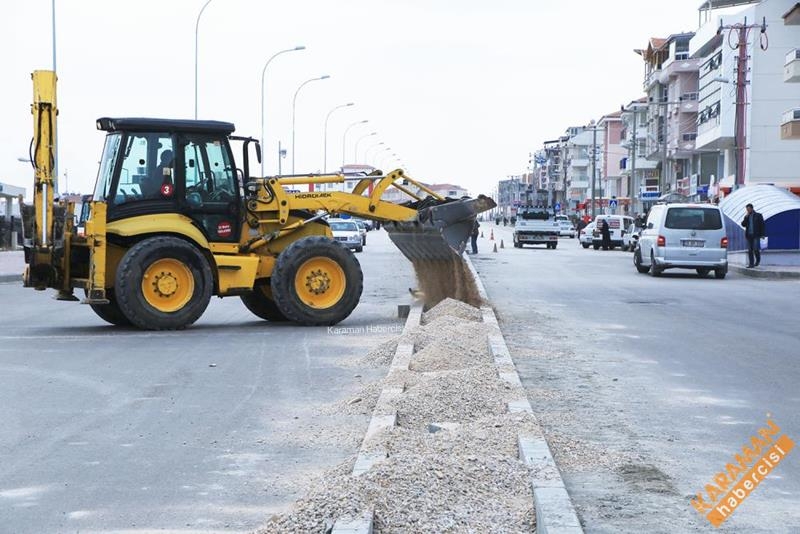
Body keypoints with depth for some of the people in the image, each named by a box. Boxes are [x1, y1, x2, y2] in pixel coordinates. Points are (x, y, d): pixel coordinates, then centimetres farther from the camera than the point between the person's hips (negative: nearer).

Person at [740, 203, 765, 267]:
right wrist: (746, 217, -6)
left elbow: (762, 225, 1)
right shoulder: (747, 217, 15)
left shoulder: (758, 215, 3)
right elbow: (743, 224, 6)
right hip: (749, 235, 4)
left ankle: (758, 260, 13)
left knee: (756, 249, -12)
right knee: (750, 250, 0)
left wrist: (762, 234, -6)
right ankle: (751, 264, 2)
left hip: (756, 235, -4)